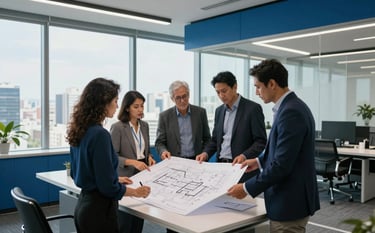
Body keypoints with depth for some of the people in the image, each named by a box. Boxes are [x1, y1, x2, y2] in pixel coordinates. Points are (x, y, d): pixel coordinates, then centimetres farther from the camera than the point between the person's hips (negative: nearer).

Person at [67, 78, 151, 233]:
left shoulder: (79, 130, 3)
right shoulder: (100, 134, -23)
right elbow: (108, 187, -21)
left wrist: (115, 179, 19)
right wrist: (136, 192, -5)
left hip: (83, 205, 9)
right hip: (99, 209, -8)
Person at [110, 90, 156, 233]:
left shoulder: (144, 125, 9)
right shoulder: (117, 127, -11)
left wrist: (149, 157, -1)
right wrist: (132, 162, -25)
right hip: (126, 177, -6)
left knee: (139, 220, 10)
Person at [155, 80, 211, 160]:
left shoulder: (200, 112, 6)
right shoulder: (165, 116, 3)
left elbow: (207, 139, 13)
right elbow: (159, 142, 6)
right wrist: (163, 151, -14)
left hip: (197, 161, 1)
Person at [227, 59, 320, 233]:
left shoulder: (291, 112, -23)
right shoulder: (291, 107, 9)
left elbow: (282, 165, -25)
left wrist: (247, 188, -18)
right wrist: (260, 161, 16)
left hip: (290, 203, -10)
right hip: (292, 199, 10)